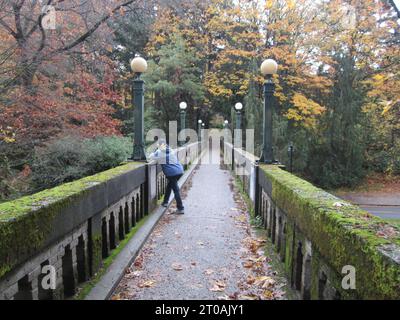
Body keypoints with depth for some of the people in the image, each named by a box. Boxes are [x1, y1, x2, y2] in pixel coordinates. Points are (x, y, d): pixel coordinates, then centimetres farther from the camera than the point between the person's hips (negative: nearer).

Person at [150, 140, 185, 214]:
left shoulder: (159, 152, -3)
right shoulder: (171, 151, 15)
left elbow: (151, 156, 8)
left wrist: (153, 154, 30)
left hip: (172, 173, -6)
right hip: (180, 171, 7)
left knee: (176, 190, -4)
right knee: (169, 185, 24)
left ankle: (180, 209, -4)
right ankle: (165, 202, 33)